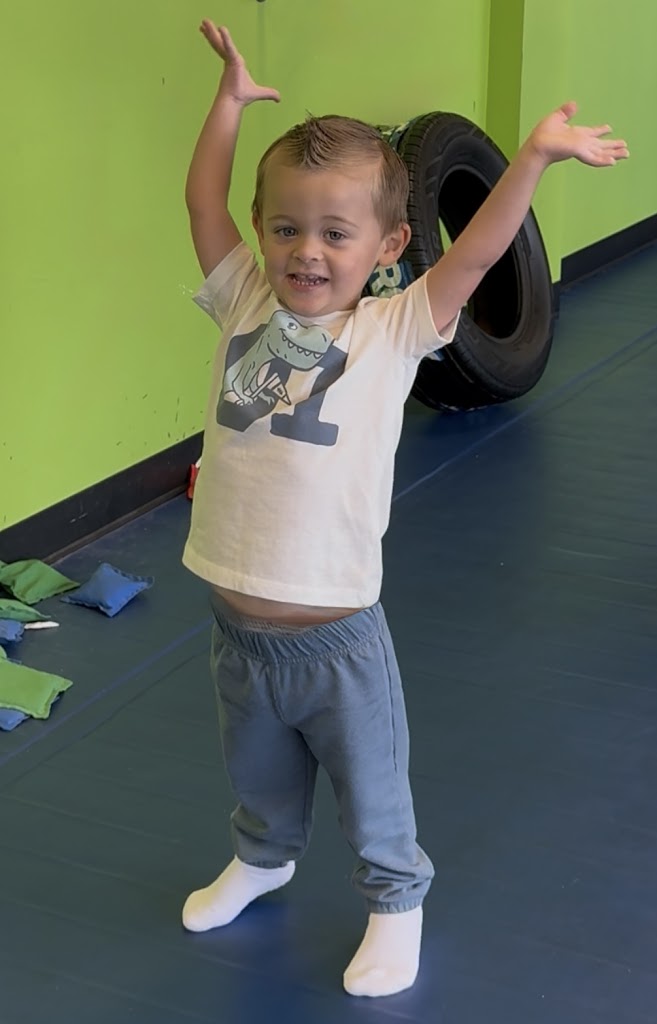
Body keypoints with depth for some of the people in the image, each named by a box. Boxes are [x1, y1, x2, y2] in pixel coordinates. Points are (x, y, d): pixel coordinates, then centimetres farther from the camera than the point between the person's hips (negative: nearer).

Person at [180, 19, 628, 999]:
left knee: (371, 789, 16)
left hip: (335, 635, -4)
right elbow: (204, 200, 3)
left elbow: (474, 254, -19)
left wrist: (536, 153, -25)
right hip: (238, 627, 4)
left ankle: (395, 898, 40)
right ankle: (263, 858, 56)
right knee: (259, 777, 28)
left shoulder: (393, 331, -10)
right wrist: (232, 96, 7)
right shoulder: (244, 304, -2)